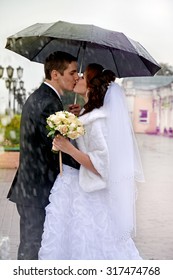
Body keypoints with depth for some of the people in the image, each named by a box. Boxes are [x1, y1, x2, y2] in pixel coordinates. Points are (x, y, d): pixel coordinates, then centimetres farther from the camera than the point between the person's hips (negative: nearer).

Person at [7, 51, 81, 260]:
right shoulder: (49, 102, -19)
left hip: (29, 186, 10)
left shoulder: (37, 97, 14)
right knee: (33, 247, 1)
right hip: (39, 190, -10)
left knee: (30, 245, 19)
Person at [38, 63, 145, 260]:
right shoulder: (88, 116, 8)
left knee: (84, 248, 2)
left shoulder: (96, 121, -20)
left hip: (86, 199, -9)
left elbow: (101, 166, -23)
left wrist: (69, 149, -28)